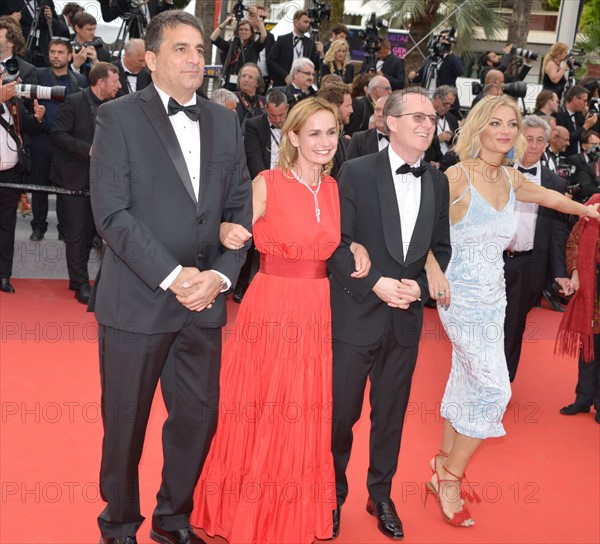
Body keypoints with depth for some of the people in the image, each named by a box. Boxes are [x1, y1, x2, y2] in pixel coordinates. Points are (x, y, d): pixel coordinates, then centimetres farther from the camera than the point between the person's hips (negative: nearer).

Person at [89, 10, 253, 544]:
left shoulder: (224, 122, 11)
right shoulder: (119, 116, -3)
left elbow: (240, 207, 8)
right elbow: (112, 213, -11)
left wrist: (220, 274, -7)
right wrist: (172, 275, -16)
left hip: (205, 301, 4)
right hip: (136, 300, -4)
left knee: (199, 418, 11)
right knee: (125, 424, 9)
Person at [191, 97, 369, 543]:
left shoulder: (337, 189, 7)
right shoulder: (267, 184, -7)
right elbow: (237, 236, -4)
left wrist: (358, 249, -2)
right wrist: (227, 231, -25)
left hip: (319, 316, 4)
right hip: (270, 311, -4)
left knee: (307, 422, 12)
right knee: (257, 421, 5)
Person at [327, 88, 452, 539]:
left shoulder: (438, 182, 7)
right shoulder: (357, 172, -7)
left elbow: (441, 247, 11)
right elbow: (336, 242, -10)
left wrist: (419, 285, -7)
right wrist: (376, 284, -18)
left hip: (407, 317, 4)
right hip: (356, 314, -4)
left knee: (391, 413, 15)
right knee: (341, 412, 6)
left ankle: (381, 496, 33)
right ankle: (334, 493, 28)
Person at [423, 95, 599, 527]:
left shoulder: (512, 179, 7)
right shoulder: (458, 176, -14)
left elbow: (546, 196, 27)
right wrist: (433, 269, -28)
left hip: (494, 296, 7)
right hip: (463, 295, -7)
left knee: (467, 381, 14)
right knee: (494, 387, -9)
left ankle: (444, 469, 29)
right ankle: (450, 477, 8)